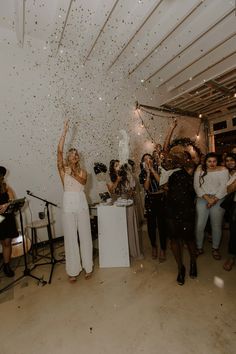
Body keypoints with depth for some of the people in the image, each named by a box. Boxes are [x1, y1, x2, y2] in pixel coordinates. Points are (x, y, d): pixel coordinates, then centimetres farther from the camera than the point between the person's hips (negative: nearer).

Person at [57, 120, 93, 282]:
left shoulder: (83, 171, 9)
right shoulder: (63, 169, 3)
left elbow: (83, 181, -11)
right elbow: (59, 151, -10)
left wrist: (74, 172, -24)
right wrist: (65, 132, -10)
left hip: (81, 203, 2)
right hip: (68, 204, -1)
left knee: (85, 235, 8)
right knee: (70, 237, 6)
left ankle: (88, 266, 25)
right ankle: (73, 270, 22)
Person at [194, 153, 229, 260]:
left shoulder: (223, 170, 3)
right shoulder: (200, 170, 4)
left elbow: (224, 186, -5)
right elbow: (197, 186, -2)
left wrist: (214, 199, -13)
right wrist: (207, 198, -11)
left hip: (218, 201, 0)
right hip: (202, 200, 0)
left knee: (217, 226, 6)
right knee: (199, 225, 0)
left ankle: (215, 248, 29)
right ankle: (199, 247, 20)